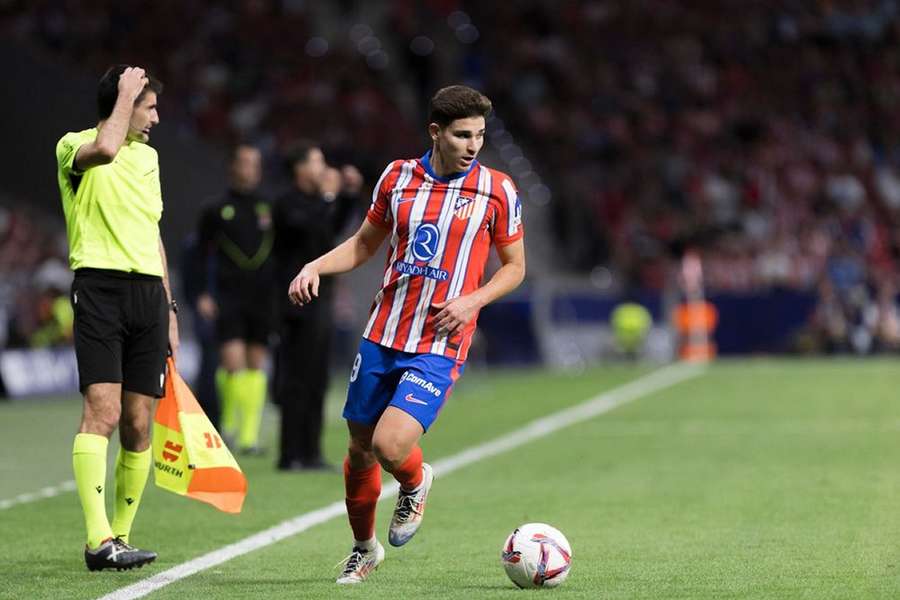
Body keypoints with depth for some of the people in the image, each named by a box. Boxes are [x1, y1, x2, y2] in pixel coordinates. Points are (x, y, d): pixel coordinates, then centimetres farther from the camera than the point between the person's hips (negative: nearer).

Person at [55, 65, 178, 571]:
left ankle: (120, 536, 10)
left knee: (139, 425, 2)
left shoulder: (148, 156, 22)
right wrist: (125, 93, -12)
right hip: (100, 286, -6)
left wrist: (169, 308, 23)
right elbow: (105, 149, -27)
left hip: (149, 291, 7)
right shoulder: (74, 147, -1)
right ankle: (99, 540, -23)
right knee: (102, 412, -17)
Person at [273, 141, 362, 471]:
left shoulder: (314, 202, 16)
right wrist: (328, 196, -21)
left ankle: (309, 453, 17)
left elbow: (334, 228, 32)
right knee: (297, 380, -7)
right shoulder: (288, 205, -11)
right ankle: (292, 455, -5)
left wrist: (350, 194, 23)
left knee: (315, 382, 12)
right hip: (300, 305, -10)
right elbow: (305, 227, -30)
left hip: (318, 304, 10)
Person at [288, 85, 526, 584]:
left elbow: (514, 267, 7)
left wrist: (472, 301, -11)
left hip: (439, 348, -3)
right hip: (381, 337, 4)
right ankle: (363, 547, 34)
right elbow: (364, 243, 17)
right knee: (360, 449, 10)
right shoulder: (397, 177, 4)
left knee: (390, 446, -20)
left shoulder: (497, 190, -3)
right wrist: (315, 267, 1)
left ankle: (415, 485, 17)